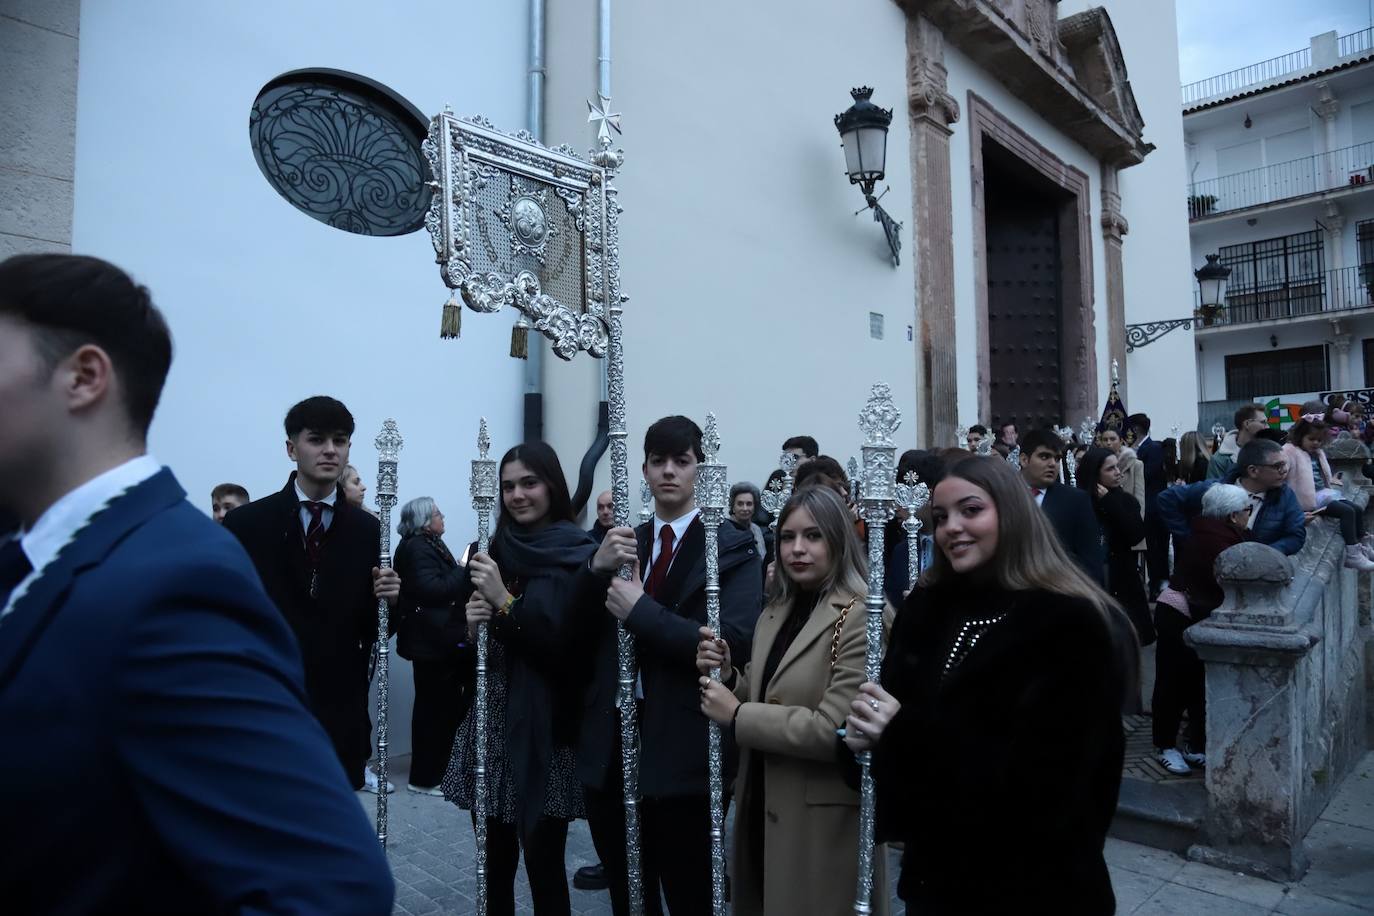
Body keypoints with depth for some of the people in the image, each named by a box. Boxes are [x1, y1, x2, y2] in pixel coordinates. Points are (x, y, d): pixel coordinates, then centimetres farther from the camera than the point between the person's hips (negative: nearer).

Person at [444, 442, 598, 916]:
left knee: (543, 863, 3)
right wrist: (469, 628, -11)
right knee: (493, 863, 11)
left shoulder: (579, 553, -7)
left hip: (545, 728, -4)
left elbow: (570, 643, -14)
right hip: (489, 722, 4)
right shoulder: (489, 549, 8)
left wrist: (504, 600, -20)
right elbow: (461, 643, 11)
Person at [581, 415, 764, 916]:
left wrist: (641, 610, -21)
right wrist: (595, 569, -11)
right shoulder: (622, 544, 10)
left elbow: (734, 644, -18)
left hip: (683, 749, -5)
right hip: (611, 742, 5)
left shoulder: (732, 548, -5)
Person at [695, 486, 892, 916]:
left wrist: (737, 715, -18)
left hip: (824, 822, -7)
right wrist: (727, 674, -7)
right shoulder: (776, 612, 8)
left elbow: (836, 729, -23)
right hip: (763, 808, 7)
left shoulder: (864, 616, -17)